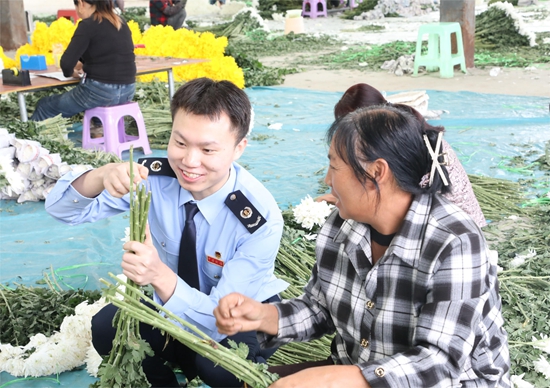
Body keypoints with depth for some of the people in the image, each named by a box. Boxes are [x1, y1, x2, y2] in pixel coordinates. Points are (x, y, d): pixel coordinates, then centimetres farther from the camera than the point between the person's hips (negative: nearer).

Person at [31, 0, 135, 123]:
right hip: (127, 91, 7)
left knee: (45, 105, 18)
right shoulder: (121, 23, 10)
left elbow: (66, 62, -17)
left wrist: (70, 72, 4)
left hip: (101, 92, -7)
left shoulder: (88, 25, -12)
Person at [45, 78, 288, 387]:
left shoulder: (261, 219, -29)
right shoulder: (155, 176, -20)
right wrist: (101, 176, -41)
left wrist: (159, 275, -49)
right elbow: (61, 209, -18)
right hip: (175, 305, 4)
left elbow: (220, 321, -31)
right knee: (107, 327, -21)